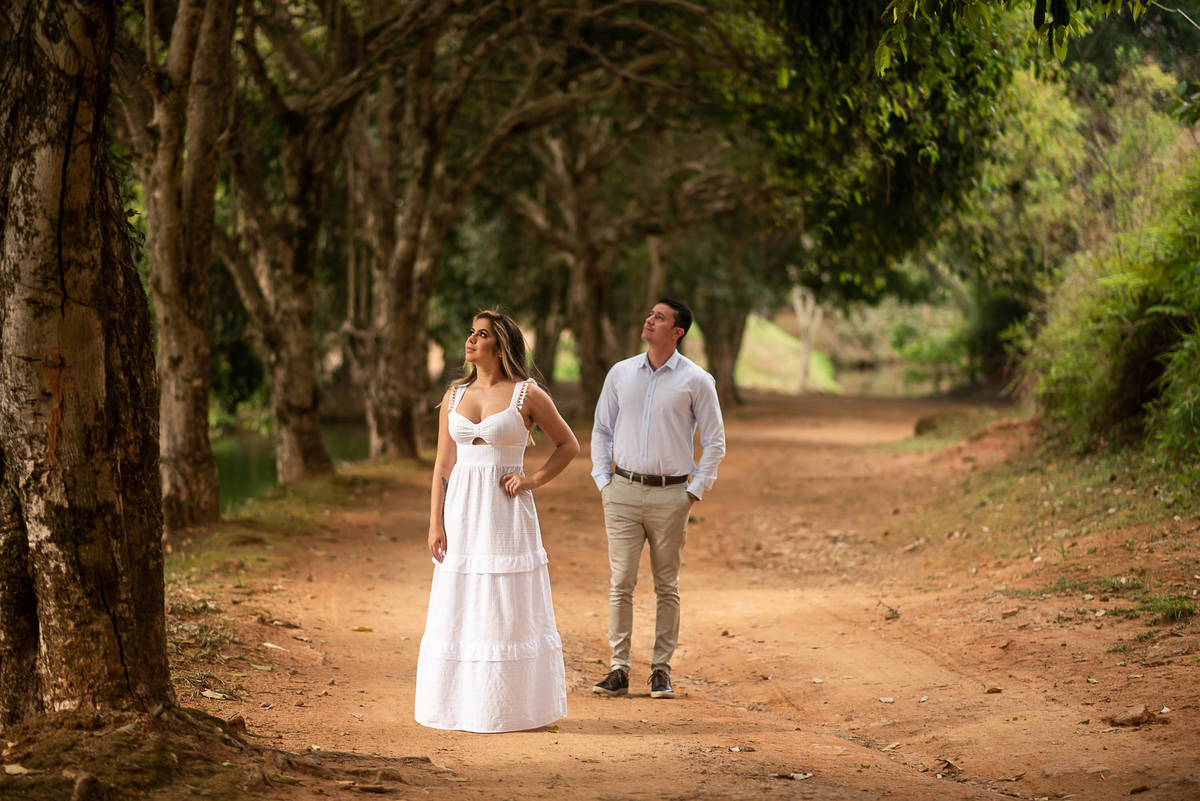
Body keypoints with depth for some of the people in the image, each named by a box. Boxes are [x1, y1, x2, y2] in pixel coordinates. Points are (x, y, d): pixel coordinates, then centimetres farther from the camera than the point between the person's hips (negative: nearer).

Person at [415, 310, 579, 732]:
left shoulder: (527, 394, -3)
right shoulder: (454, 396, 8)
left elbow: (568, 445, 6)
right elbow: (443, 464, 8)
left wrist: (534, 480, -6)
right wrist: (435, 523, 2)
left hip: (505, 512, -4)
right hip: (462, 511, 4)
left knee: (508, 611, 0)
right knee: (458, 610, 5)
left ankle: (510, 708, 8)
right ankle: (460, 705, 12)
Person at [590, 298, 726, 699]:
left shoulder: (696, 381, -1)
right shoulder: (620, 373, 8)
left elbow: (714, 441, 3)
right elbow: (601, 430, 15)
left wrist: (695, 490, -3)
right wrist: (603, 480, 6)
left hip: (671, 494, -2)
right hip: (623, 490, 2)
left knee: (667, 587, 4)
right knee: (621, 582, -2)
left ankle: (661, 670, 11)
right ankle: (618, 669, 2)